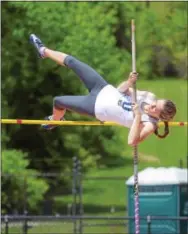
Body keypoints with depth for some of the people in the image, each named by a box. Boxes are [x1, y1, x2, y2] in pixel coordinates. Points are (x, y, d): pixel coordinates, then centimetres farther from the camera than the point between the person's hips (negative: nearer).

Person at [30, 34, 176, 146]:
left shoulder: (149, 125, -28)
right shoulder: (150, 96, -12)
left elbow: (132, 142, -42)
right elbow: (121, 90, 0)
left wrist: (138, 116, -46)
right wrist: (130, 82, -22)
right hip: (105, 90, 5)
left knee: (58, 101, 6)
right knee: (70, 61, 12)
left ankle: (55, 120, 45)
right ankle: (43, 51, 42)